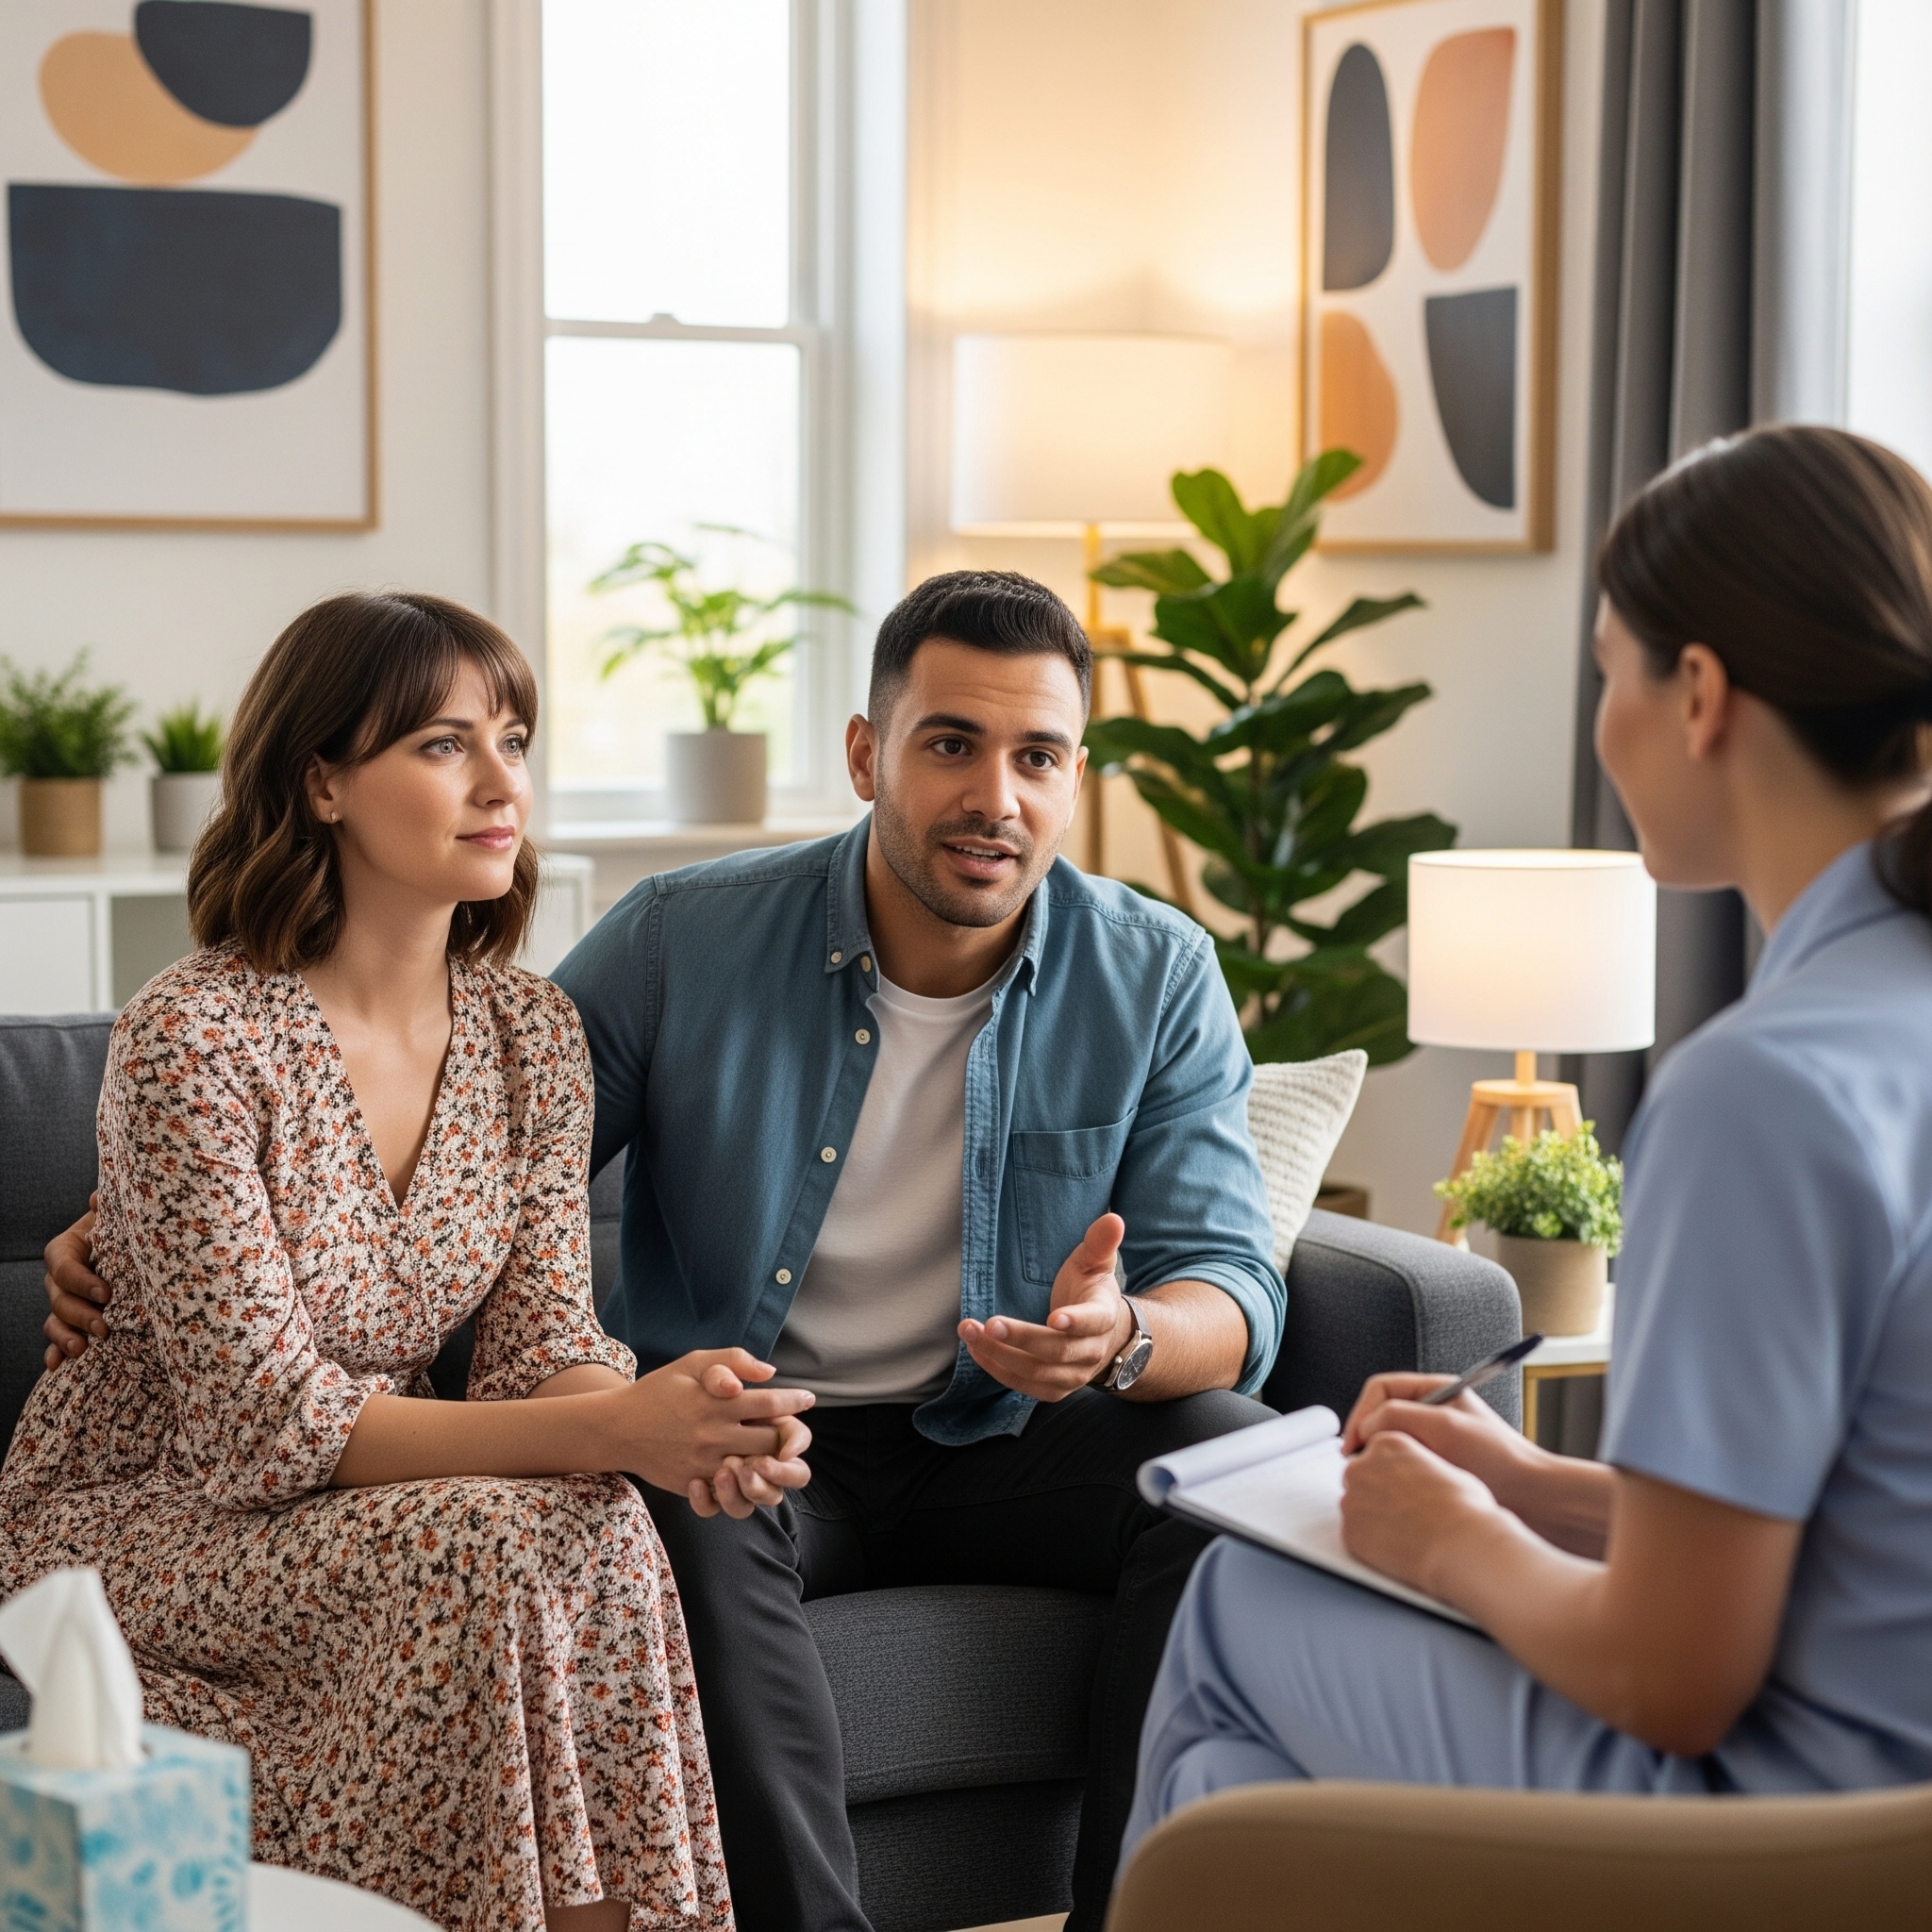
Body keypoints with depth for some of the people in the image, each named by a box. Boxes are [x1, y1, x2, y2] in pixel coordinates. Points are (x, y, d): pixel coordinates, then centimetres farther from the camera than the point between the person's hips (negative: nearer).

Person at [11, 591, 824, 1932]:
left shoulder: (531, 1031, 0)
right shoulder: (190, 1042, -21)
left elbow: (543, 1340, -2)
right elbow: (264, 1417, -23)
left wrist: (670, 1418, -27)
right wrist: (604, 1433, -33)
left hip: (372, 1499, 5)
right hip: (141, 1513, -5)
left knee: (600, 1538, -27)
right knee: (501, 1547, -31)